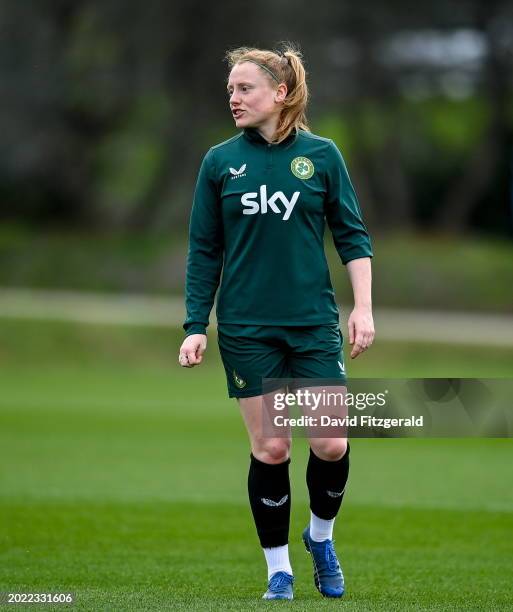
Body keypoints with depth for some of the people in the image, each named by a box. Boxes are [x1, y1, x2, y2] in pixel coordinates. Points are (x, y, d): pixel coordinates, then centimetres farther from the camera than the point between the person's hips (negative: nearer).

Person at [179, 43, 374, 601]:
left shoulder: (321, 155, 1)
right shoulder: (220, 162, 1)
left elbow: (352, 235, 5)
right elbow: (204, 250, 5)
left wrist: (363, 307, -3)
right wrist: (195, 327, 0)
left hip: (314, 324, 0)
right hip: (245, 328, 0)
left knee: (331, 444, -6)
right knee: (269, 449, 0)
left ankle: (320, 536, 23)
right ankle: (278, 570, 14)